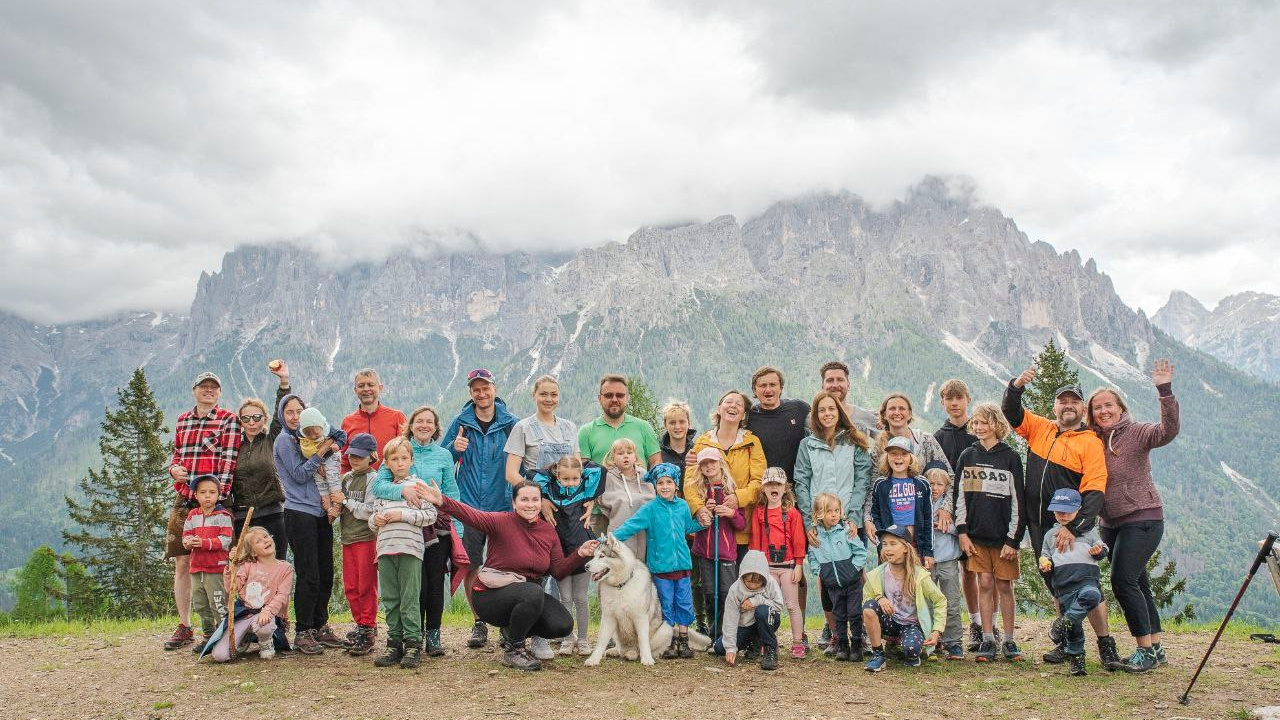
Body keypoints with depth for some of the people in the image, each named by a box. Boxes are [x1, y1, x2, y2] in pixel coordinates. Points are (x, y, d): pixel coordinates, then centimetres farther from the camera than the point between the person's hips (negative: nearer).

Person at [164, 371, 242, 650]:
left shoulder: (229, 420, 0)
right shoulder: (182, 420, 16)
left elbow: (229, 460, -8)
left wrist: (218, 494, -18)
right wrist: (174, 468, 3)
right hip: (183, 500, 5)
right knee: (181, 564, 7)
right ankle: (184, 627, 16)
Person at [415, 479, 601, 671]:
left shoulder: (549, 531, 4)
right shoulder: (502, 522, -12)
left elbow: (559, 571, 5)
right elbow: (471, 516, -30)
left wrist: (580, 554, -10)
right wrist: (442, 502, -47)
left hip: (528, 596, 6)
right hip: (489, 596, -6)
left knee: (563, 625, -16)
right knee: (533, 592, -35)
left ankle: (514, 631, 15)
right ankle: (512, 651, -10)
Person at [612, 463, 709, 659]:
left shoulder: (682, 506, 3)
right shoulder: (650, 509, -8)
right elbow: (631, 526, -16)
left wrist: (700, 523, 3)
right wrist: (610, 538, -27)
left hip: (682, 563, 3)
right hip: (661, 565, -3)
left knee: (685, 603, 7)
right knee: (667, 604, 7)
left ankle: (683, 641, 20)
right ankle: (672, 642, 19)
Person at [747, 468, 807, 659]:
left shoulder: (792, 513, -1)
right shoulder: (758, 513, 5)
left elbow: (799, 541, -1)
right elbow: (755, 541, 6)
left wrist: (799, 565, -5)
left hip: (788, 565, -2)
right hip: (767, 566, 2)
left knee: (792, 605, 2)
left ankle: (797, 643, 9)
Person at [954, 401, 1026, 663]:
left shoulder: (1010, 457, -2)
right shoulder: (967, 456, 6)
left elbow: (1017, 501, -3)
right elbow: (960, 496, 7)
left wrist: (1013, 540, -7)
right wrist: (962, 532, -1)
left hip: (1003, 536, -2)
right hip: (976, 534, 2)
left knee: (1004, 586, 4)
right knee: (984, 584, 2)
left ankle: (1008, 641, 13)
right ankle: (987, 640, 7)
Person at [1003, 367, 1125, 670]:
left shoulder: (1090, 442, -7)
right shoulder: (1039, 428, 8)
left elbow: (1094, 491, -15)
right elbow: (1011, 412, 9)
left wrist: (1074, 528, -25)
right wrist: (1016, 386, -13)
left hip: (1073, 527, -5)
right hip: (1039, 525, 5)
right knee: (1057, 587, 12)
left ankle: (1106, 645, 9)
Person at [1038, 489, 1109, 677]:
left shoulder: (1088, 530, 16)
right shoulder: (1050, 535, 21)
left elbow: (1103, 548, 17)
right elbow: (1045, 555, 25)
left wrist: (1098, 551, -7)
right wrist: (1044, 564, 2)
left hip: (1088, 579, -2)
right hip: (1064, 587, 2)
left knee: (1091, 595, -37)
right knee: (1074, 627, -2)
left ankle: (1065, 622, -29)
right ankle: (1076, 658, 11)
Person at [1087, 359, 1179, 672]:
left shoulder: (1137, 433, -9)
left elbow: (1168, 431, -28)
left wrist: (1165, 391, -35)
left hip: (1142, 518, -6)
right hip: (1109, 523, 6)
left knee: (1123, 579, -15)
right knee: (1137, 583, 11)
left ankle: (1146, 648, -4)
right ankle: (1155, 648, 20)